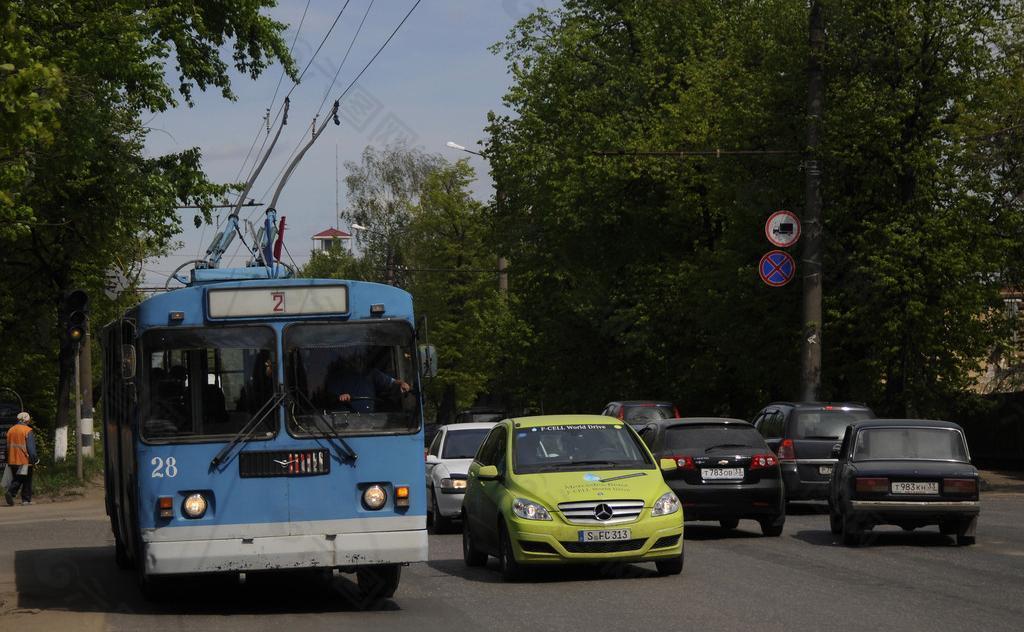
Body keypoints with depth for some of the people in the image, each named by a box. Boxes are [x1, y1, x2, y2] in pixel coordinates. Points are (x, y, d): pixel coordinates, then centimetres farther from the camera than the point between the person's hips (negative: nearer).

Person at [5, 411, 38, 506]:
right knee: (27, 481, 5)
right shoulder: (28, 431, -10)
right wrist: (34, 458, -8)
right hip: (25, 461, -5)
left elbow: (8, 446, 14)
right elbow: (31, 447, -14)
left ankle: (10, 491, -11)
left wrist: (9, 460, 19)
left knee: (17, 479, 12)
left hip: (13, 460, 5)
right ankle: (26, 499, 5)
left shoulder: (11, 430, 10)